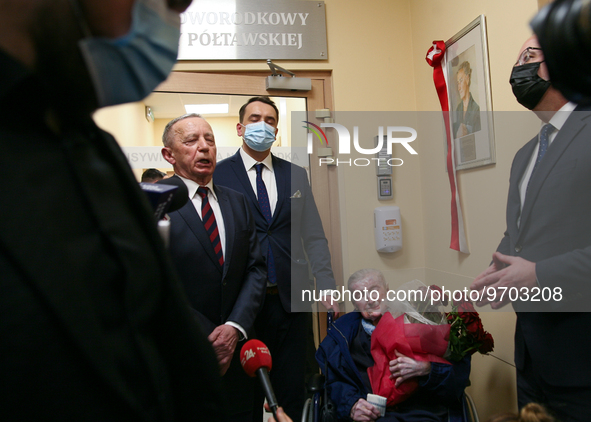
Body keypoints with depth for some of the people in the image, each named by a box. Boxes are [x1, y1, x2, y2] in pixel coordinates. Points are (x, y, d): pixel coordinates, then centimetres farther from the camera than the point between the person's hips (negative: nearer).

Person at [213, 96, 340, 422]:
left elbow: (314, 237, 9)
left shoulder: (296, 175, 10)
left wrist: (327, 286, 0)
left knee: (292, 393, 14)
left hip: (292, 298, 3)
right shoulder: (218, 174, -1)